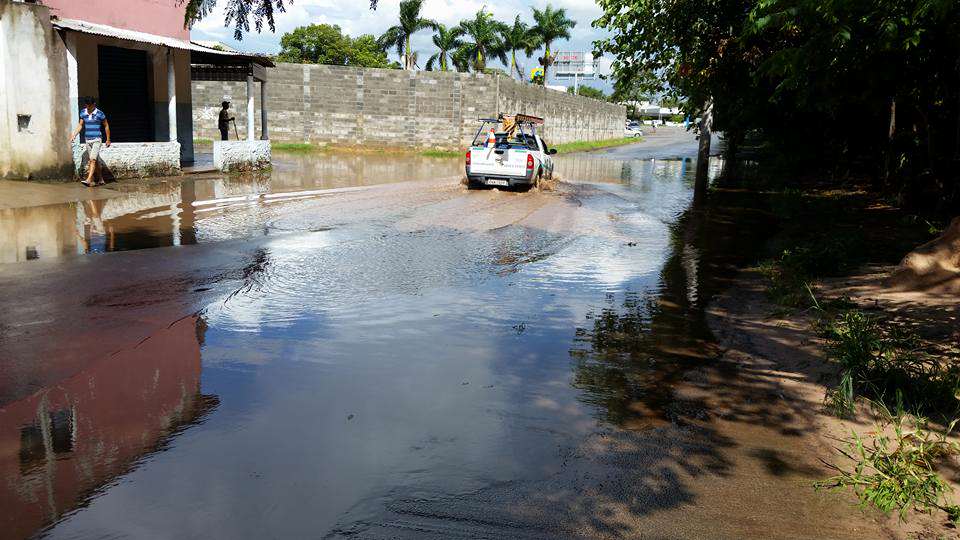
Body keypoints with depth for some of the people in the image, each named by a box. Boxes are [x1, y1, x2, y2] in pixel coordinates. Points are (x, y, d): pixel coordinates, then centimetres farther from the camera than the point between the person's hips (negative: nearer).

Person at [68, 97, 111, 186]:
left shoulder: (99, 114, -7)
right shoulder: (83, 113, 5)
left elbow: (106, 126, 1)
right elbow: (80, 125, 12)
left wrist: (108, 140, 3)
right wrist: (74, 134, -1)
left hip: (97, 139, -5)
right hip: (87, 140, 5)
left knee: (93, 159, -16)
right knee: (95, 160, 10)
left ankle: (89, 180, -23)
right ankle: (100, 179, 20)